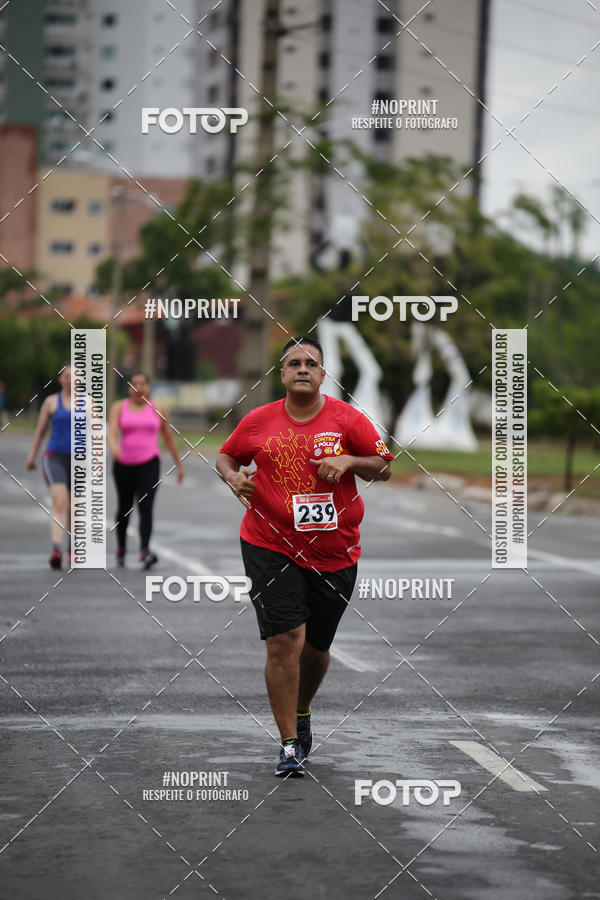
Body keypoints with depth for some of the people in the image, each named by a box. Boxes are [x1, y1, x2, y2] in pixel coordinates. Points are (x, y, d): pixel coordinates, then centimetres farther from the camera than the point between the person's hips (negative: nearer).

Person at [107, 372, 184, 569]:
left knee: (145, 506, -19)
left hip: (149, 464, -2)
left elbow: (169, 439, 12)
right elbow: (111, 433, -14)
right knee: (124, 508, 15)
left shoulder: (159, 410, 2)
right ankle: (121, 547, 38)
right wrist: (113, 447, -35)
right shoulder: (119, 408, 1)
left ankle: (145, 552, -30)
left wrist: (179, 464, 16)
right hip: (124, 464, 2)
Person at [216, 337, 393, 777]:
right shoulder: (258, 421, 1)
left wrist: (348, 461, -16)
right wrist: (233, 477, -6)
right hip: (272, 546, -1)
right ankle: (289, 745, -6)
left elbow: (384, 468, 2)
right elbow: (226, 457, 16)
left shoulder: (347, 418, -2)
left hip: (335, 553, 1)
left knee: (316, 647, 13)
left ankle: (302, 713, 44)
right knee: (285, 641, -13)